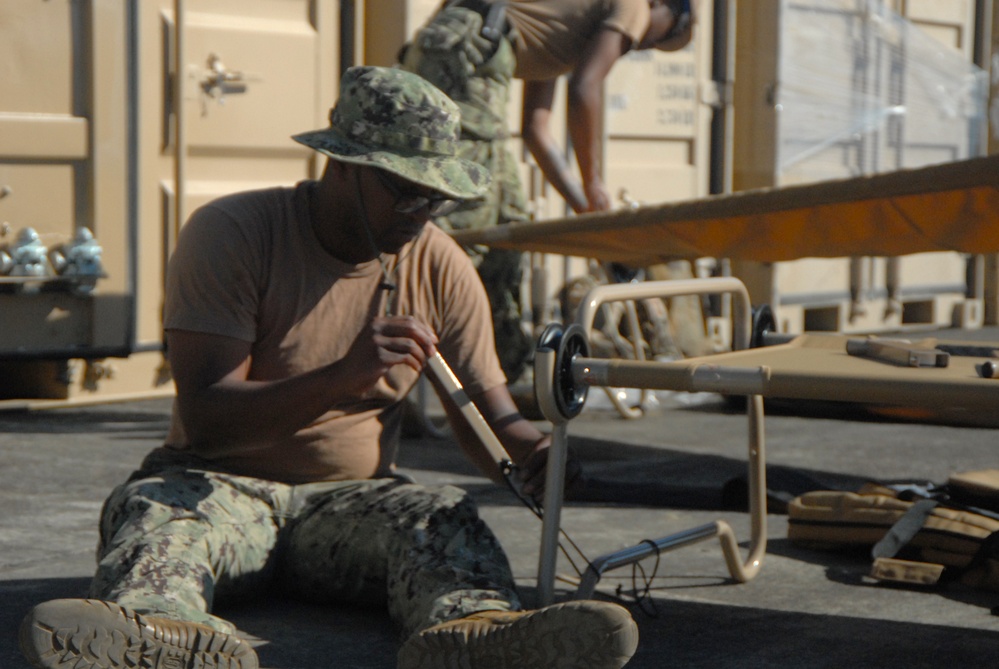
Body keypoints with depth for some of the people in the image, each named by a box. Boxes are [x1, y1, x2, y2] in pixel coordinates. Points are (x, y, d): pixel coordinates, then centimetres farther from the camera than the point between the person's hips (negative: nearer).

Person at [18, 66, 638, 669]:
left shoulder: (442, 267, 2)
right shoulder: (229, 233, -11)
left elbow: (492, 418, 7)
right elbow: (205, 419, -19)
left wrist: (530, 451, -19)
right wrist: (346, 376, -34)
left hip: (352, 499, 2)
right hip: (221, 484, -2)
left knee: (442, 516, -29)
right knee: (157, 508, -35)